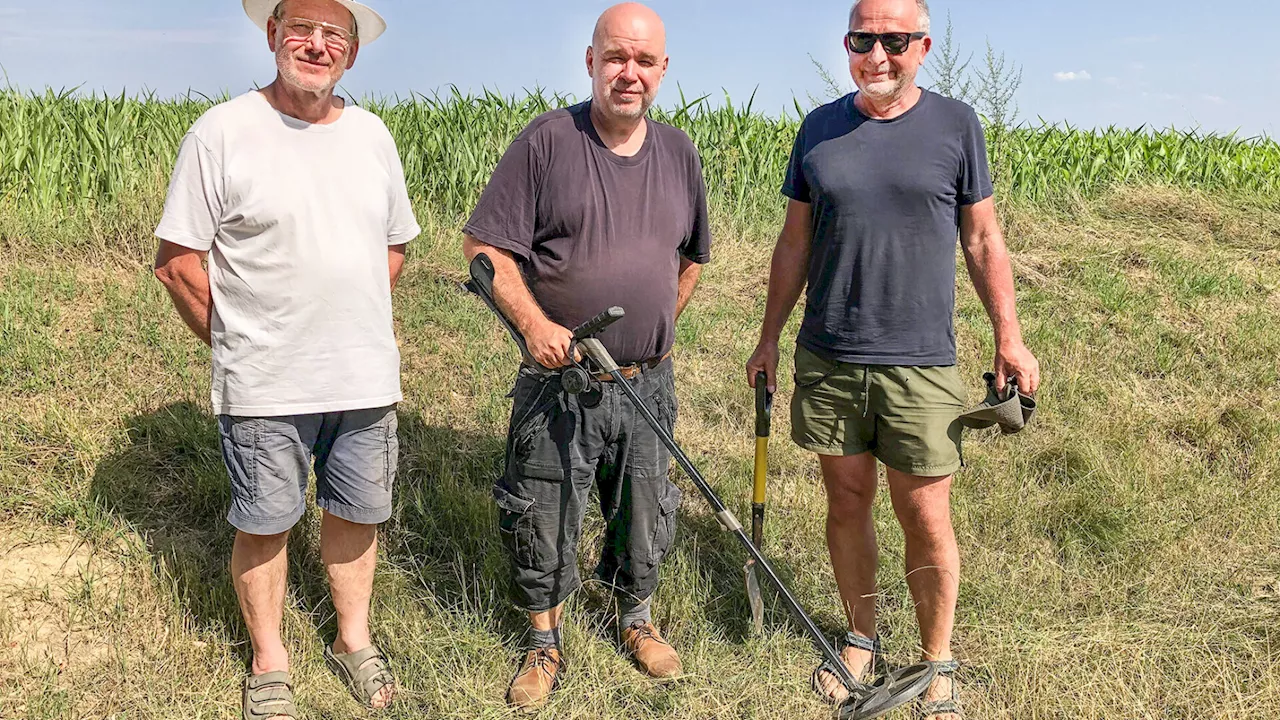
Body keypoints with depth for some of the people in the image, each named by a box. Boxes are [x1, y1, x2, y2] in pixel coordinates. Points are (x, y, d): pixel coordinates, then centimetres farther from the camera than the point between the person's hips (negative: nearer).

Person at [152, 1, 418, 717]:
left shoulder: (372, 135, 6)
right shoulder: (222, 132, -8)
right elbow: (178, 259, -6)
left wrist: (357, 326, 10)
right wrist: (238, 341, -2)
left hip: (367, 379, 4)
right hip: (264, 385, -4)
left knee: (357, 512, 16)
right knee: (263, 524, 9)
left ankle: (354, 638, 36)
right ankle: (270, 662, 29)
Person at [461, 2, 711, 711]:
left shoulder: (678, 152, 6)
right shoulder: (546, 141, -9)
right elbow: (485, 244, -11)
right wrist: (534, 322, -21)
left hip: (648, 383, 4)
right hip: (559, 379, -4)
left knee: (645, 512, 18)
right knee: (543, 518, 8)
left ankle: (637, 619, 41)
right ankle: (544, 643, 29)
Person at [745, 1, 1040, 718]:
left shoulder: (956, 124, 0)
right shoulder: (820, 128, 6)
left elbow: (984, 239, 4)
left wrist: (1010, 336, -2)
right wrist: (769, 336, 11)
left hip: (920, 364, -2)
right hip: (827, 361, 3)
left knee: (927, 520, 2)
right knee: (848, 502, 12)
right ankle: (862, 639, 30)